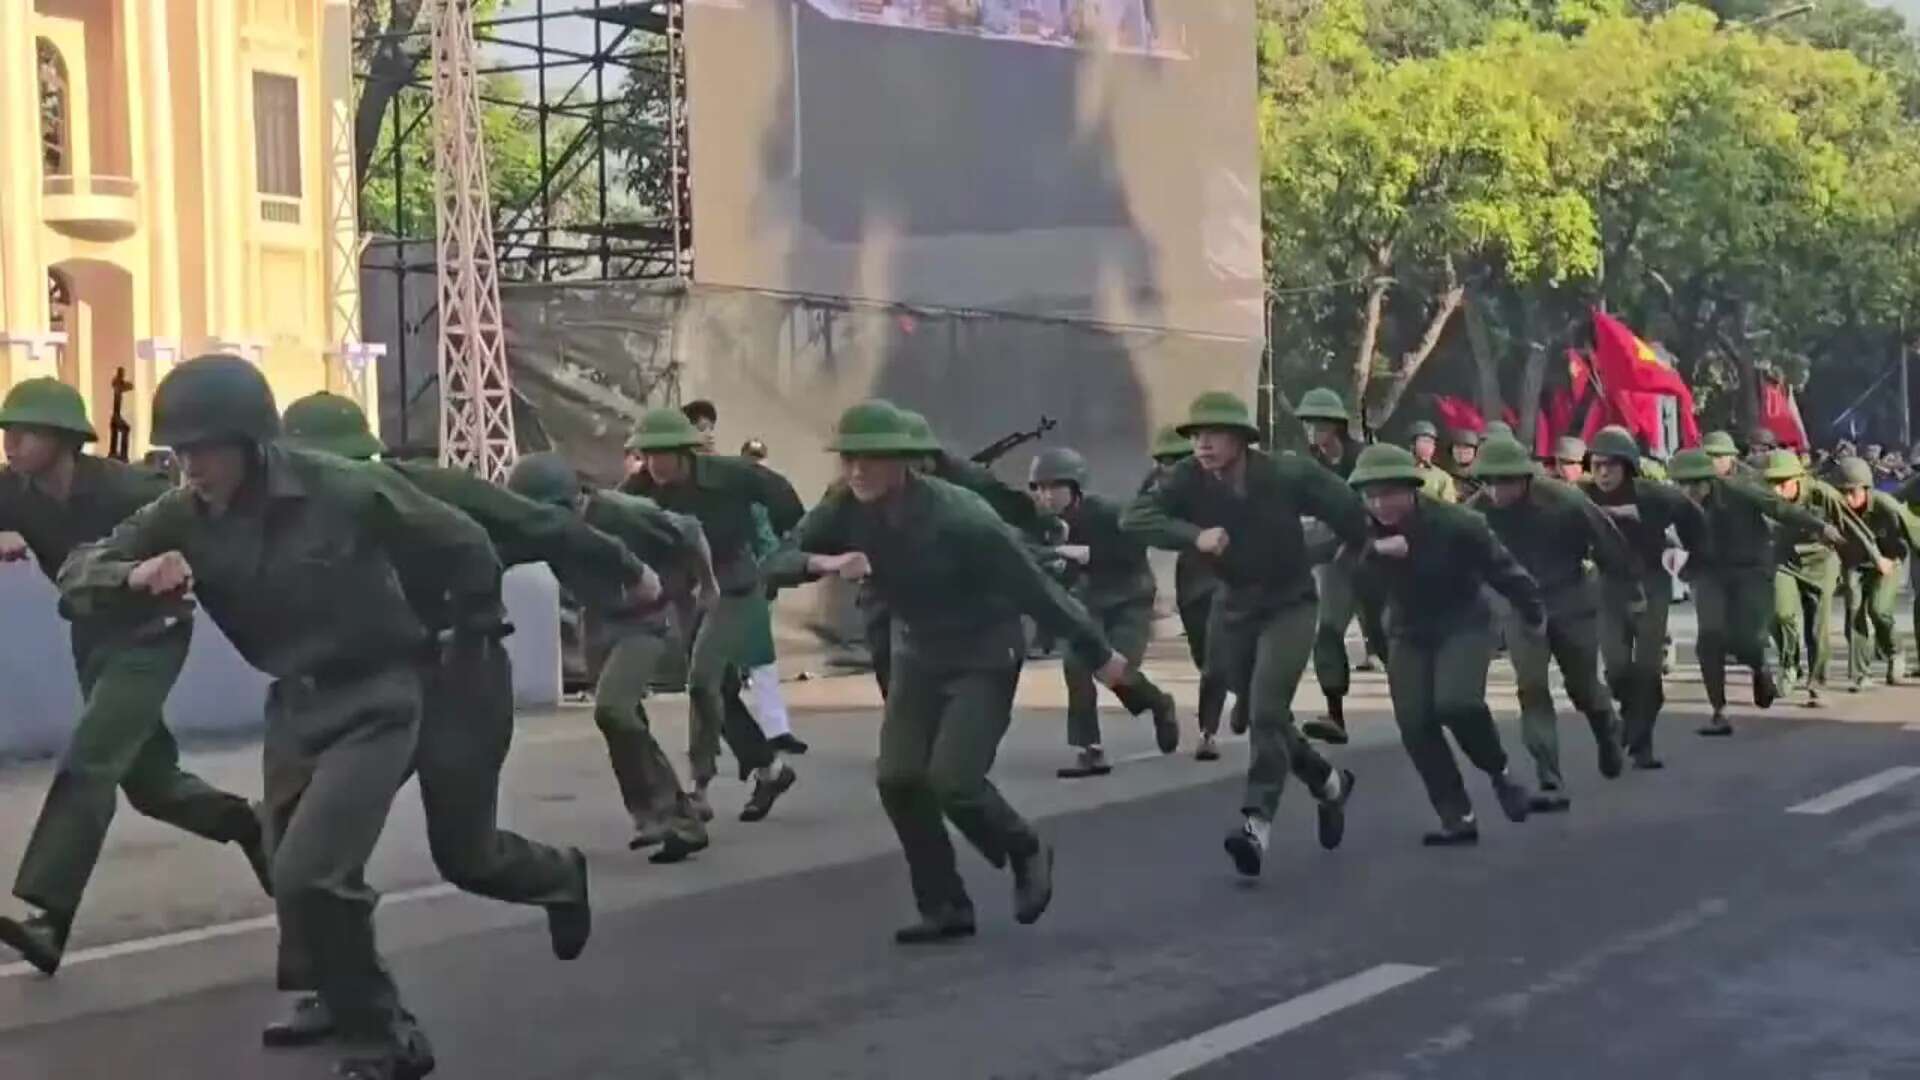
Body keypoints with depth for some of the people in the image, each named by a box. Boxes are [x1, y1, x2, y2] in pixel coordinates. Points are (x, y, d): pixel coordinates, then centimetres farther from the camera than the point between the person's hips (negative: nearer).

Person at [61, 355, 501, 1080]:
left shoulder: (345, 493, -21)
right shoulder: (183, 516, -8)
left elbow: (464, 547, -8)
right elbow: (77, 574, -9)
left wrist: (472, 632, 8)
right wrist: (134, 574, -31)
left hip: (374, 701, -6)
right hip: (294, 704, 6)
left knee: (307, 879, -19)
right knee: (298, 880, 17)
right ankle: (336, 999, 45)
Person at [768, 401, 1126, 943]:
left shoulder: (960, 518, -29)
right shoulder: (845, 509, -13)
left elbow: (1035, 588, -21)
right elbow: (776, 563, -16)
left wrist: (1098, 655, -13)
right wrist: (823, 561, -39)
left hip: (986, 658, -6)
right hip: (918, 654, 6)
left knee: (952, 780, -16)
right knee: (898, 779, -4)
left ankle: (1027, 853, 14)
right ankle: (944, 907, 11)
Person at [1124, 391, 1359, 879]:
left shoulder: (1288, 475, -21)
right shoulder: (1188, 480, -16)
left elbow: (1349, 514, -9)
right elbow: (1133, 518, -28)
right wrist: (1193, 535, -41)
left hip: (1290, 605, -4)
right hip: (1234, 607, 4)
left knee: (1268, 711, -21)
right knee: (1263, 715, 15)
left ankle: (1257, 820, -20)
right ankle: (1329, 783, 39)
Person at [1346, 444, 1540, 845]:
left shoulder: (1456, 523, -23)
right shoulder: (1364, 528, -11)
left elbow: (1502, 569, -10)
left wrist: (1534, 614, 3)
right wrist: (1374, 550, -47)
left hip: (1465, 625, -5)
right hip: (1410, 634, 5)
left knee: (1455, 703, -27)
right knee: (1415, 725, -4)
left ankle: (1500, 773, 2)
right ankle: (1458, 819, 6)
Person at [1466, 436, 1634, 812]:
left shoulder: (1564, 501, -25)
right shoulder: (1478, 509, -19)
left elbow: (1608, 544, -11)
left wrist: (1632, 591, 0)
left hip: (1572, 600, -1)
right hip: (1520, 604, 1)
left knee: (1583, 687, 13)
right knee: (1532, 690, -11)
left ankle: (1609, 732, 48)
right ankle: (1551, 784, -8)